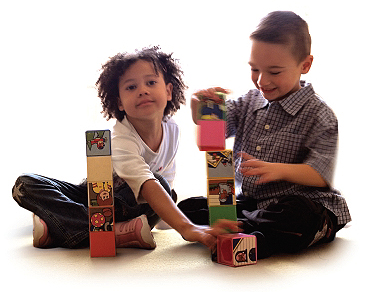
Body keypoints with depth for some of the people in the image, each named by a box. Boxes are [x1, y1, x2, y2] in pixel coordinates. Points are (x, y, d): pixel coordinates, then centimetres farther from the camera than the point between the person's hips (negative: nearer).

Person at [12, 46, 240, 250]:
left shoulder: (172, 130, -11)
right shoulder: (120, 140, -31)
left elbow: (165, 183, 3)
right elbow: (146, 186, -47)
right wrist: (185, 228, -58)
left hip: (129, 205, 3)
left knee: (164, 187, -32)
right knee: (26, 185, -25)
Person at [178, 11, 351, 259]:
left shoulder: (319, 115, -9)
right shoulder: (250, 102, 8)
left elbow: (320, 175, -15)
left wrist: (278, 170, -34)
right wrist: (199, 106, -17)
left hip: (303, 201, -6)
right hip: (248, 200, 6)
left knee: (300, 218, -41)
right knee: (187, 208, -4)